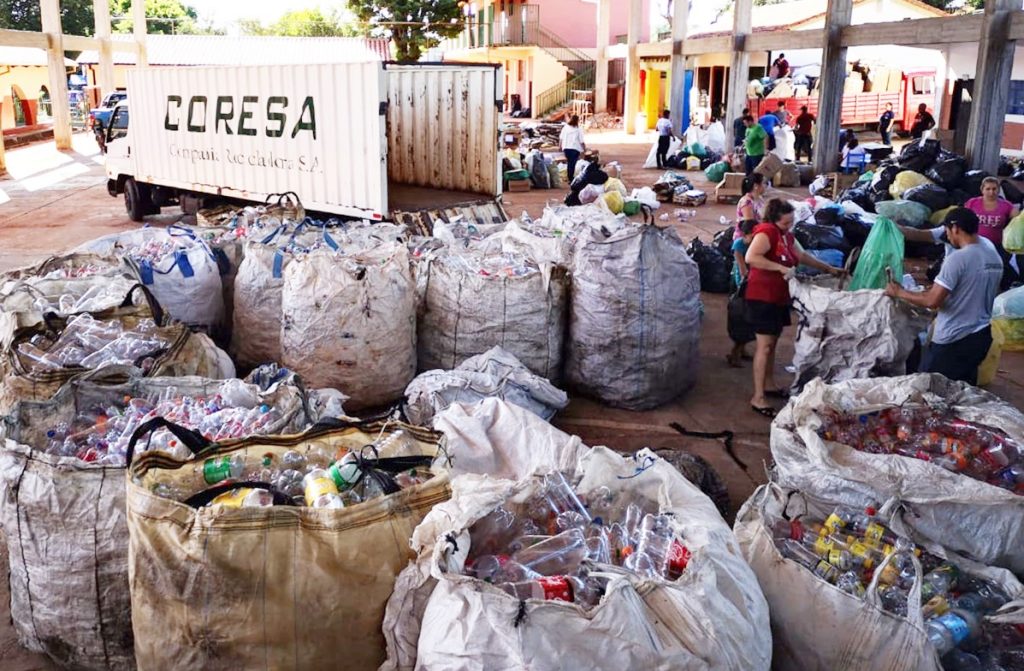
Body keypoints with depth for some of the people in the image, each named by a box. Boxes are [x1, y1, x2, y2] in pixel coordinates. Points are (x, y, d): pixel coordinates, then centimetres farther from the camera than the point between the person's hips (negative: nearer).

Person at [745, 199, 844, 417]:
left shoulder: (787, 235, 13)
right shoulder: (767, 232, -17)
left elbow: (803, 256, 28)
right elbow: (751, 257, -32)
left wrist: (829, 269, 27)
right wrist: (781, 268, -32)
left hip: (779, 297, 9)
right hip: (763, 297, -9)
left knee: (773, 342, 17)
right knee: (765, 345, -9)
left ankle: (769, 385, 30)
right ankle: (758, 397, -5)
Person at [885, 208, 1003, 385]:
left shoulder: (957, 258, -19)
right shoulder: (995, 257, 5)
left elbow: (932, 301, -22)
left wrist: (899, 292, -8)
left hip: (953, 340, -8)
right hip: (982, 336, 8)